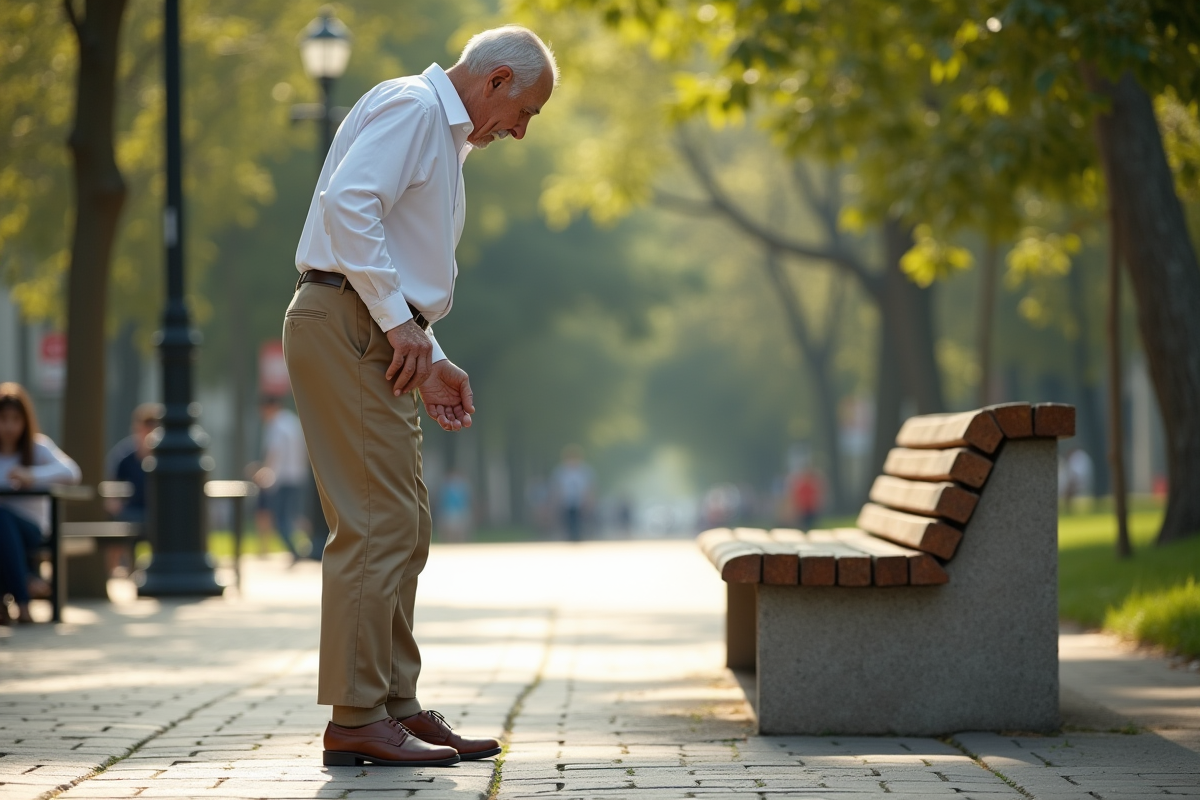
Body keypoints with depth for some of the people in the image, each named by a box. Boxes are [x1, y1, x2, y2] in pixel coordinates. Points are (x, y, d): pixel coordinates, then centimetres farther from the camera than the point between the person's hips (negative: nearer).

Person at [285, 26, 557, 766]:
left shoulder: (444, 134, 24)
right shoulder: (410, 107, -8)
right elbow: (347, 204, -22)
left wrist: (431, 362, 17)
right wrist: (399, 321, -21)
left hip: (380, 339, 11)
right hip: (346, 326, -11)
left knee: (405, 528, 12)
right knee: (378, 524, -11)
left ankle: (395, 705, 17)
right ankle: (356, 719, -9)